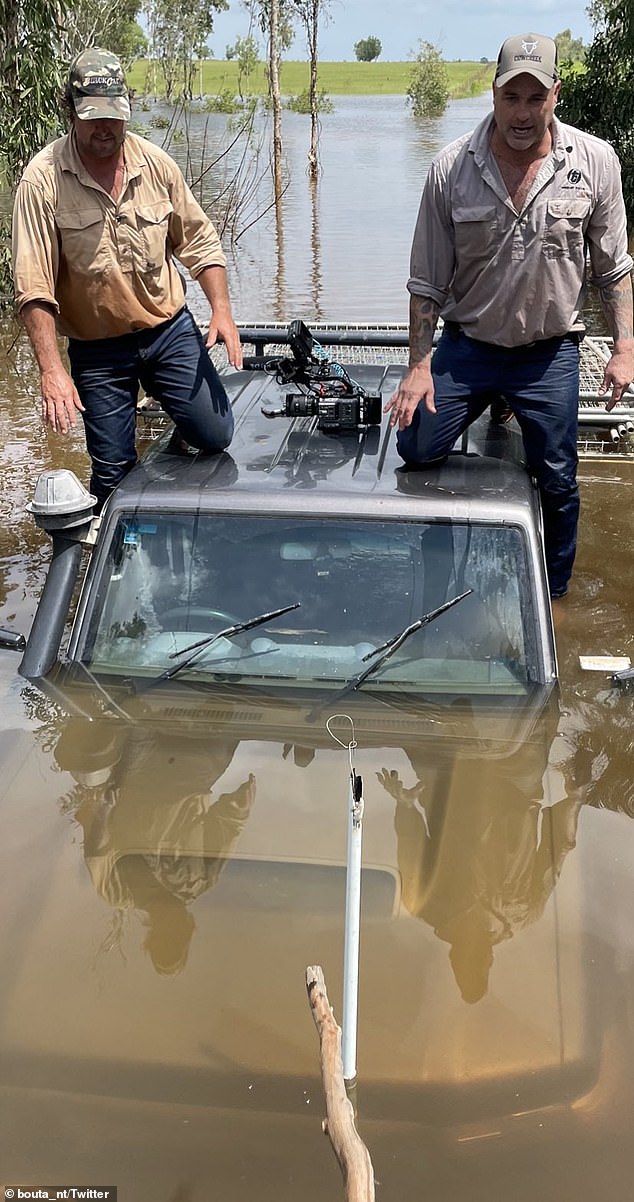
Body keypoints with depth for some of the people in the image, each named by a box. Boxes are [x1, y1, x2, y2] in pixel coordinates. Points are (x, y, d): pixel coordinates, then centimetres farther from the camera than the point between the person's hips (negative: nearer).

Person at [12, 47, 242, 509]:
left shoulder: (155, 162, -2)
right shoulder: (43, 180, -13)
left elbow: (200, 241, 7)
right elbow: (34, 288, -17)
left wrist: (222, 309, -6)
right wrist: (52, 370, -24)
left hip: (172, 329, 3)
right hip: (97, 350, -2)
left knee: (215, 435, -1)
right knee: (114, 472, 1)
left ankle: (167, 404, 33)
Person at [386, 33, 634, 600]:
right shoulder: (451, 168, -9)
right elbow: (428, 281, -3)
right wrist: (420, 366, -8)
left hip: (550, 355, 0)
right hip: (466, 345, 1)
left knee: (556, 483, 7)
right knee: (416, 448, -4)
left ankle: (550, 595, 30)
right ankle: (490, 410, 29)